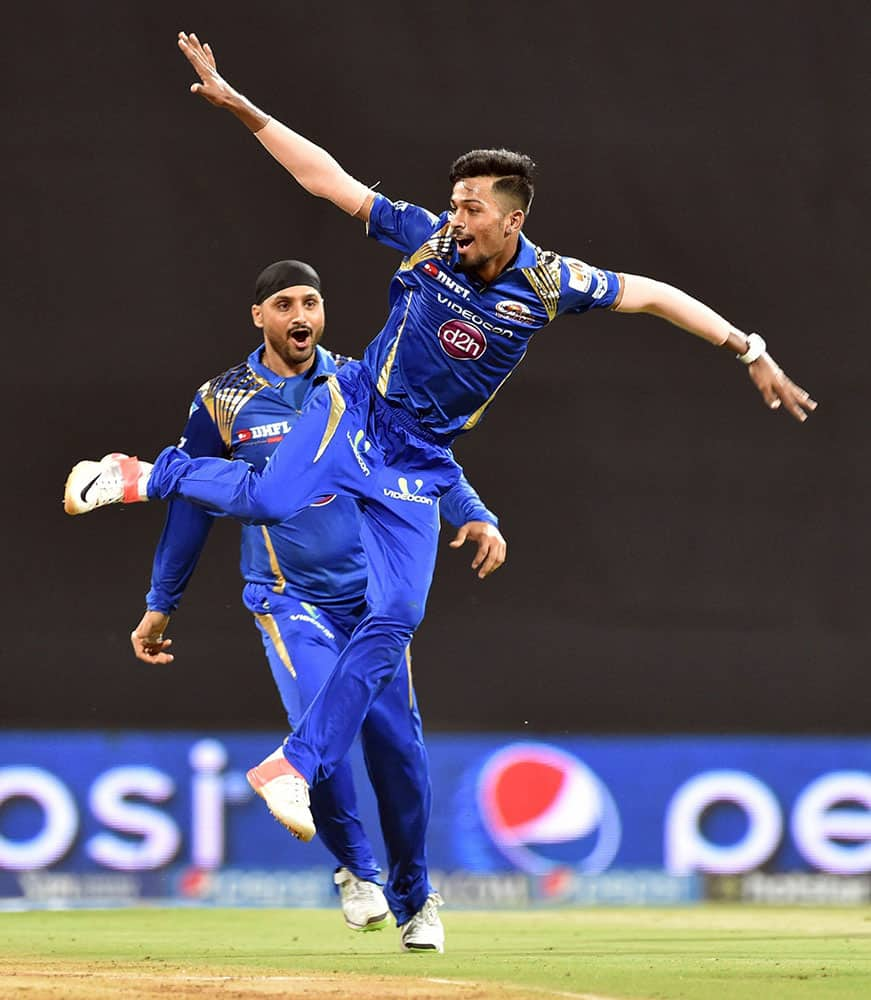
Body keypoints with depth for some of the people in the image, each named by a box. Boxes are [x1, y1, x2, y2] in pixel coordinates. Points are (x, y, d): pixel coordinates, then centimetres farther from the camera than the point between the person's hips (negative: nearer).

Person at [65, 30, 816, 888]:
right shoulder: (429, 240, -11)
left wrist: (751, 353, -9)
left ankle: (294, 766, -2)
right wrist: (236, 105, -14)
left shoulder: (549, 284, -10)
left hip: (419, 462, 2)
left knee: (395, 618, -8)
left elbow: (654, 296, -5)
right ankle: (149, 477, -1)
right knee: (269, 500, -30)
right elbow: (327, 178, -9)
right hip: (354, 412, -2)